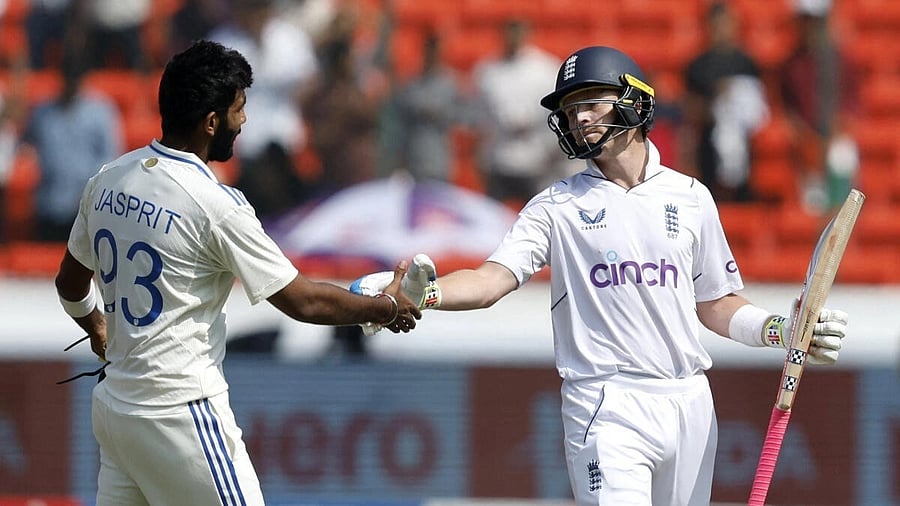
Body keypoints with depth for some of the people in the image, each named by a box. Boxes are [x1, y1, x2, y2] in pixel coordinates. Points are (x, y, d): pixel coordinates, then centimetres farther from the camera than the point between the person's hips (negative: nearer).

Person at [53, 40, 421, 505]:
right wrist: (385, 307, 6)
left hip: (113, 409, 8)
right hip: (179, 413, -8)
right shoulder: (216, 204, -17)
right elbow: (303, 301, -10)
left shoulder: (108, 179, 4)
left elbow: (71, 283, 19)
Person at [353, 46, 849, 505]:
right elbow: (493, 279, -10)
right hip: (607, 407, -3)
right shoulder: (557, 205, 4)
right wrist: (423, 293, -29)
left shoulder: (690, 197, 11)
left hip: (688, 404, 3)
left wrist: (781, 329, 1)